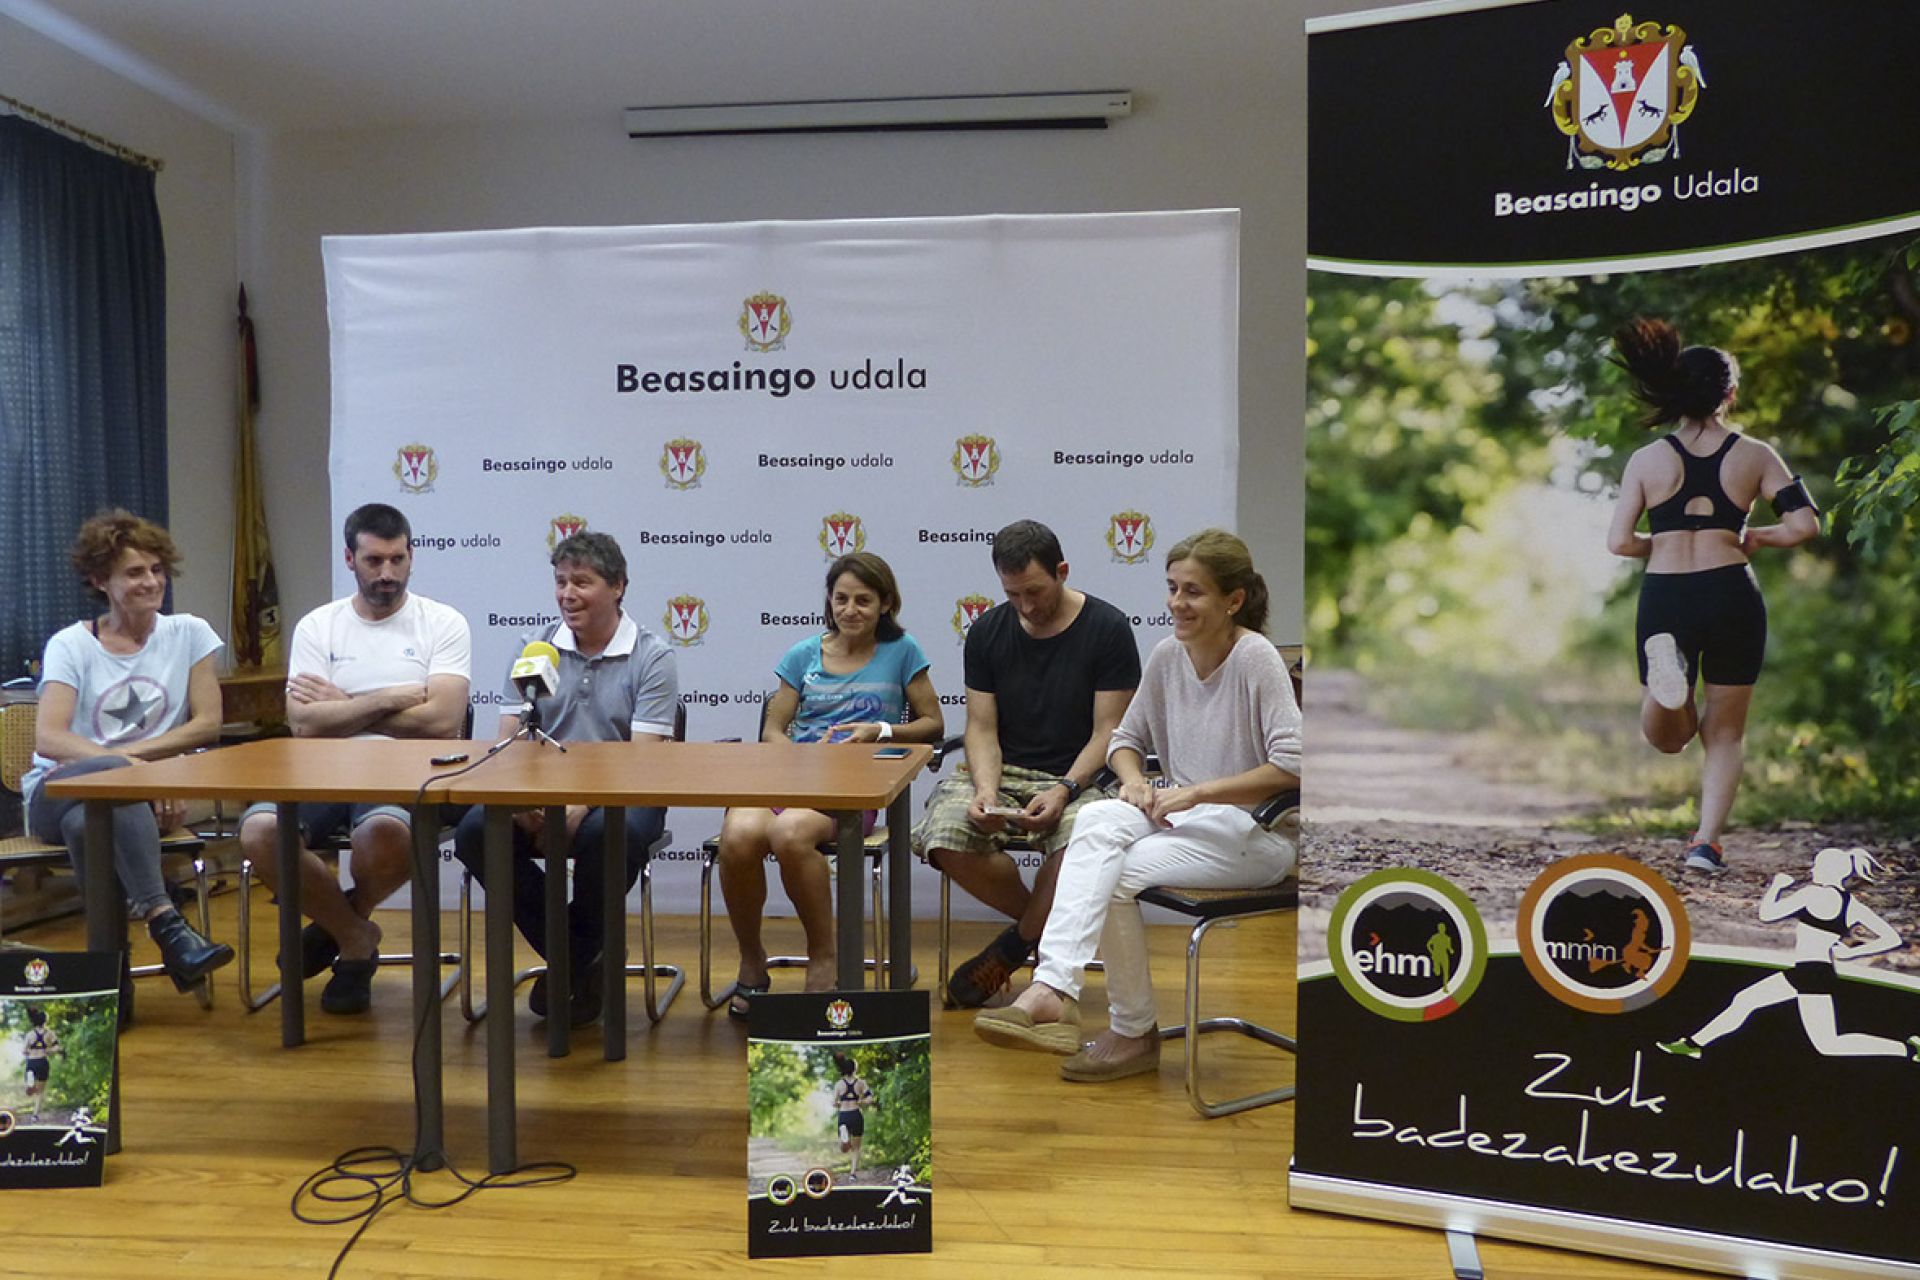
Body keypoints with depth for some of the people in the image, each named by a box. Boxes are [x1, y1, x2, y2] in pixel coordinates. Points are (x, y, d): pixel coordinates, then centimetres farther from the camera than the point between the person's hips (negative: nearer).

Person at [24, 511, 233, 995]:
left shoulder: (188, 633, 5)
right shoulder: (71, 645, 1)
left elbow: (208, 724, -2)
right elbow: (48, 740, -13)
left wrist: (127, 753, -14)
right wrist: (122, 764, -31)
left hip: (135, 797, 0)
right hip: (58, 794, 0)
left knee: (87, 822, -36)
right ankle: (167, 924, -41)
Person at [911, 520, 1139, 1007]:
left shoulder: (1107, 628, -2)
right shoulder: (988, 631, 8)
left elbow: (1109, 731, -4)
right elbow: (982, 727, 5)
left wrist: (1064, 790, -20)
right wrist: (986, 787, -16)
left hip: (1074, 778, -2)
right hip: (1000, 772, 3)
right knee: (946, 839, -29)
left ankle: (1012, 947, -4)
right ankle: (1044, 924, -1)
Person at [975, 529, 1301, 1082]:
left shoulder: (1256, 658, -14)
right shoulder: (1167, 654, 4)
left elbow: (1292, 767, -21)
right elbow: (1126, 738, 14)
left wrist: (1196, 792, -21)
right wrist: (1135, 780, -8)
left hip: (1255, 835, -5)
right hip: (1185, 816, 6)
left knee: (1116, 874, -25)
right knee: (1098, 820, -27)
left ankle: (1135, 1033, -5)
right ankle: (1053, 988, -35)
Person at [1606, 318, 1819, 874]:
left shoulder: (1647, 460, 1)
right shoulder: (1755, 455, 2)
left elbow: (1619, 541, -4)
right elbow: (1805, 523, -3)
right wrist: (1757, 537, 15)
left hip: (1664, 600, 0)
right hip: (1733, 596, 0)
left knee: (1669, 737, 15)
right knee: (1725, 731, 16)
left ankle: (1666, 664, -18)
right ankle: (1706, 841, 5)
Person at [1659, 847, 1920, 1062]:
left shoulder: (1813, 893, -14)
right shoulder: (1853, 904, 8)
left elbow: (1766, 914, -14)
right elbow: (1892, 939, 4)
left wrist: (1776, 885, 3)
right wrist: (1851, 953, 6)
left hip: (1810, 973, -10)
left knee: (1828, 1045, -3)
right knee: (1744, 1001, 13)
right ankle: (1693, 1044, 16)